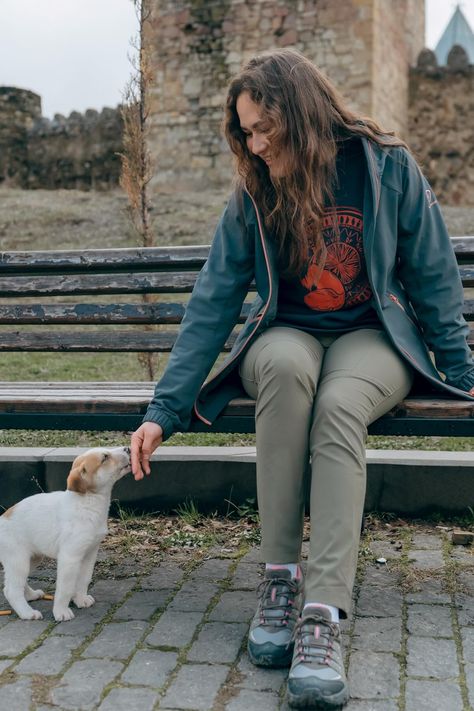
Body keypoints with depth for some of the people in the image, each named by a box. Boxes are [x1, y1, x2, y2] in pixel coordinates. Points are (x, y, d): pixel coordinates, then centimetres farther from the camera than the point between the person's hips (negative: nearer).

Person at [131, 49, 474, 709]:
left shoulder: (387, 167, -6)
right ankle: (279, 577, -31)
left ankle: (324, 615, -39)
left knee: (339, 404, -36)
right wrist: (164, 410, -11)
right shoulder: (252, 196, -3)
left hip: (374, 337, -1)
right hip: (288, 335, 1)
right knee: (286, 365, -37)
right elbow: (212, 303, -5)